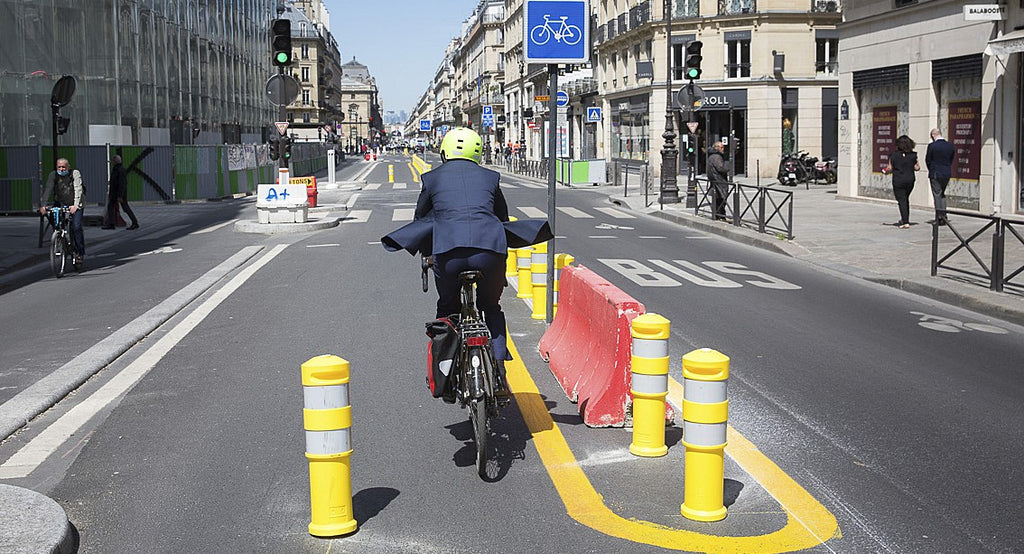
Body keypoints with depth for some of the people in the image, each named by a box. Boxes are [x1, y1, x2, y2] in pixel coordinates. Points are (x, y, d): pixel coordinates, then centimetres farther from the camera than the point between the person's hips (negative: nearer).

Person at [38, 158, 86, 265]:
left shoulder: (75, 173, -15)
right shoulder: (53, 175, -7)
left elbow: (78, 189, -26)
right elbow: (47, 189, -17)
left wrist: (75, 205, -40)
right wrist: (43, 205, -31)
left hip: (75, 205, -4)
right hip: (60, 203, 4)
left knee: (76, 226, -16)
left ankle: (80, 253, -7)